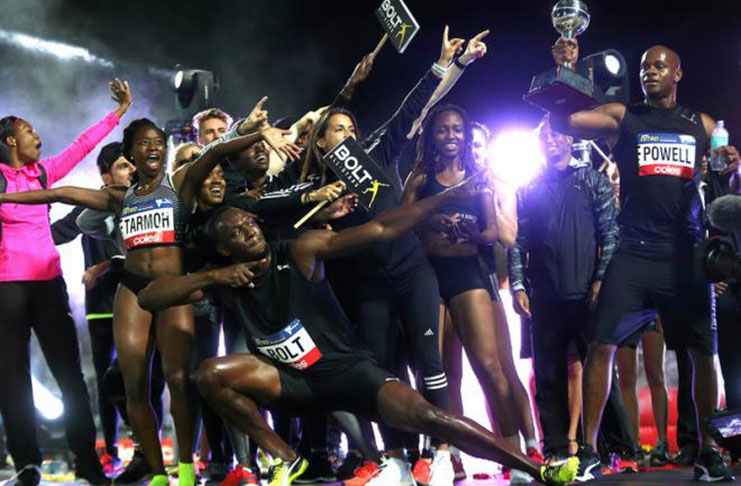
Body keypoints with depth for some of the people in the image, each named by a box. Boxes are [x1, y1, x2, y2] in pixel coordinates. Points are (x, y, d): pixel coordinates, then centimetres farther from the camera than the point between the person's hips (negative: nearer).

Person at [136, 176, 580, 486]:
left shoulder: (302, 251, -13)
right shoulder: (224, 279, -4)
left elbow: (380, 230, -19)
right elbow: (148, 297, -10)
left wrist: (450, 196, -27)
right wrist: (210, 278, -23)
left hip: (348, 368, -3)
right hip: (293, 380, 3)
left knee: (426, 416, -24)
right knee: (213, 375, -18)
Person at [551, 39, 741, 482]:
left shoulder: (702, 125, 13)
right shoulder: (624, 116, 7)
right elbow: (562, 121, -3)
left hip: (686, 254, 2)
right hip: (633, 254, -2)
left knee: (704, 351, 4)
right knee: (602, 346, -10)